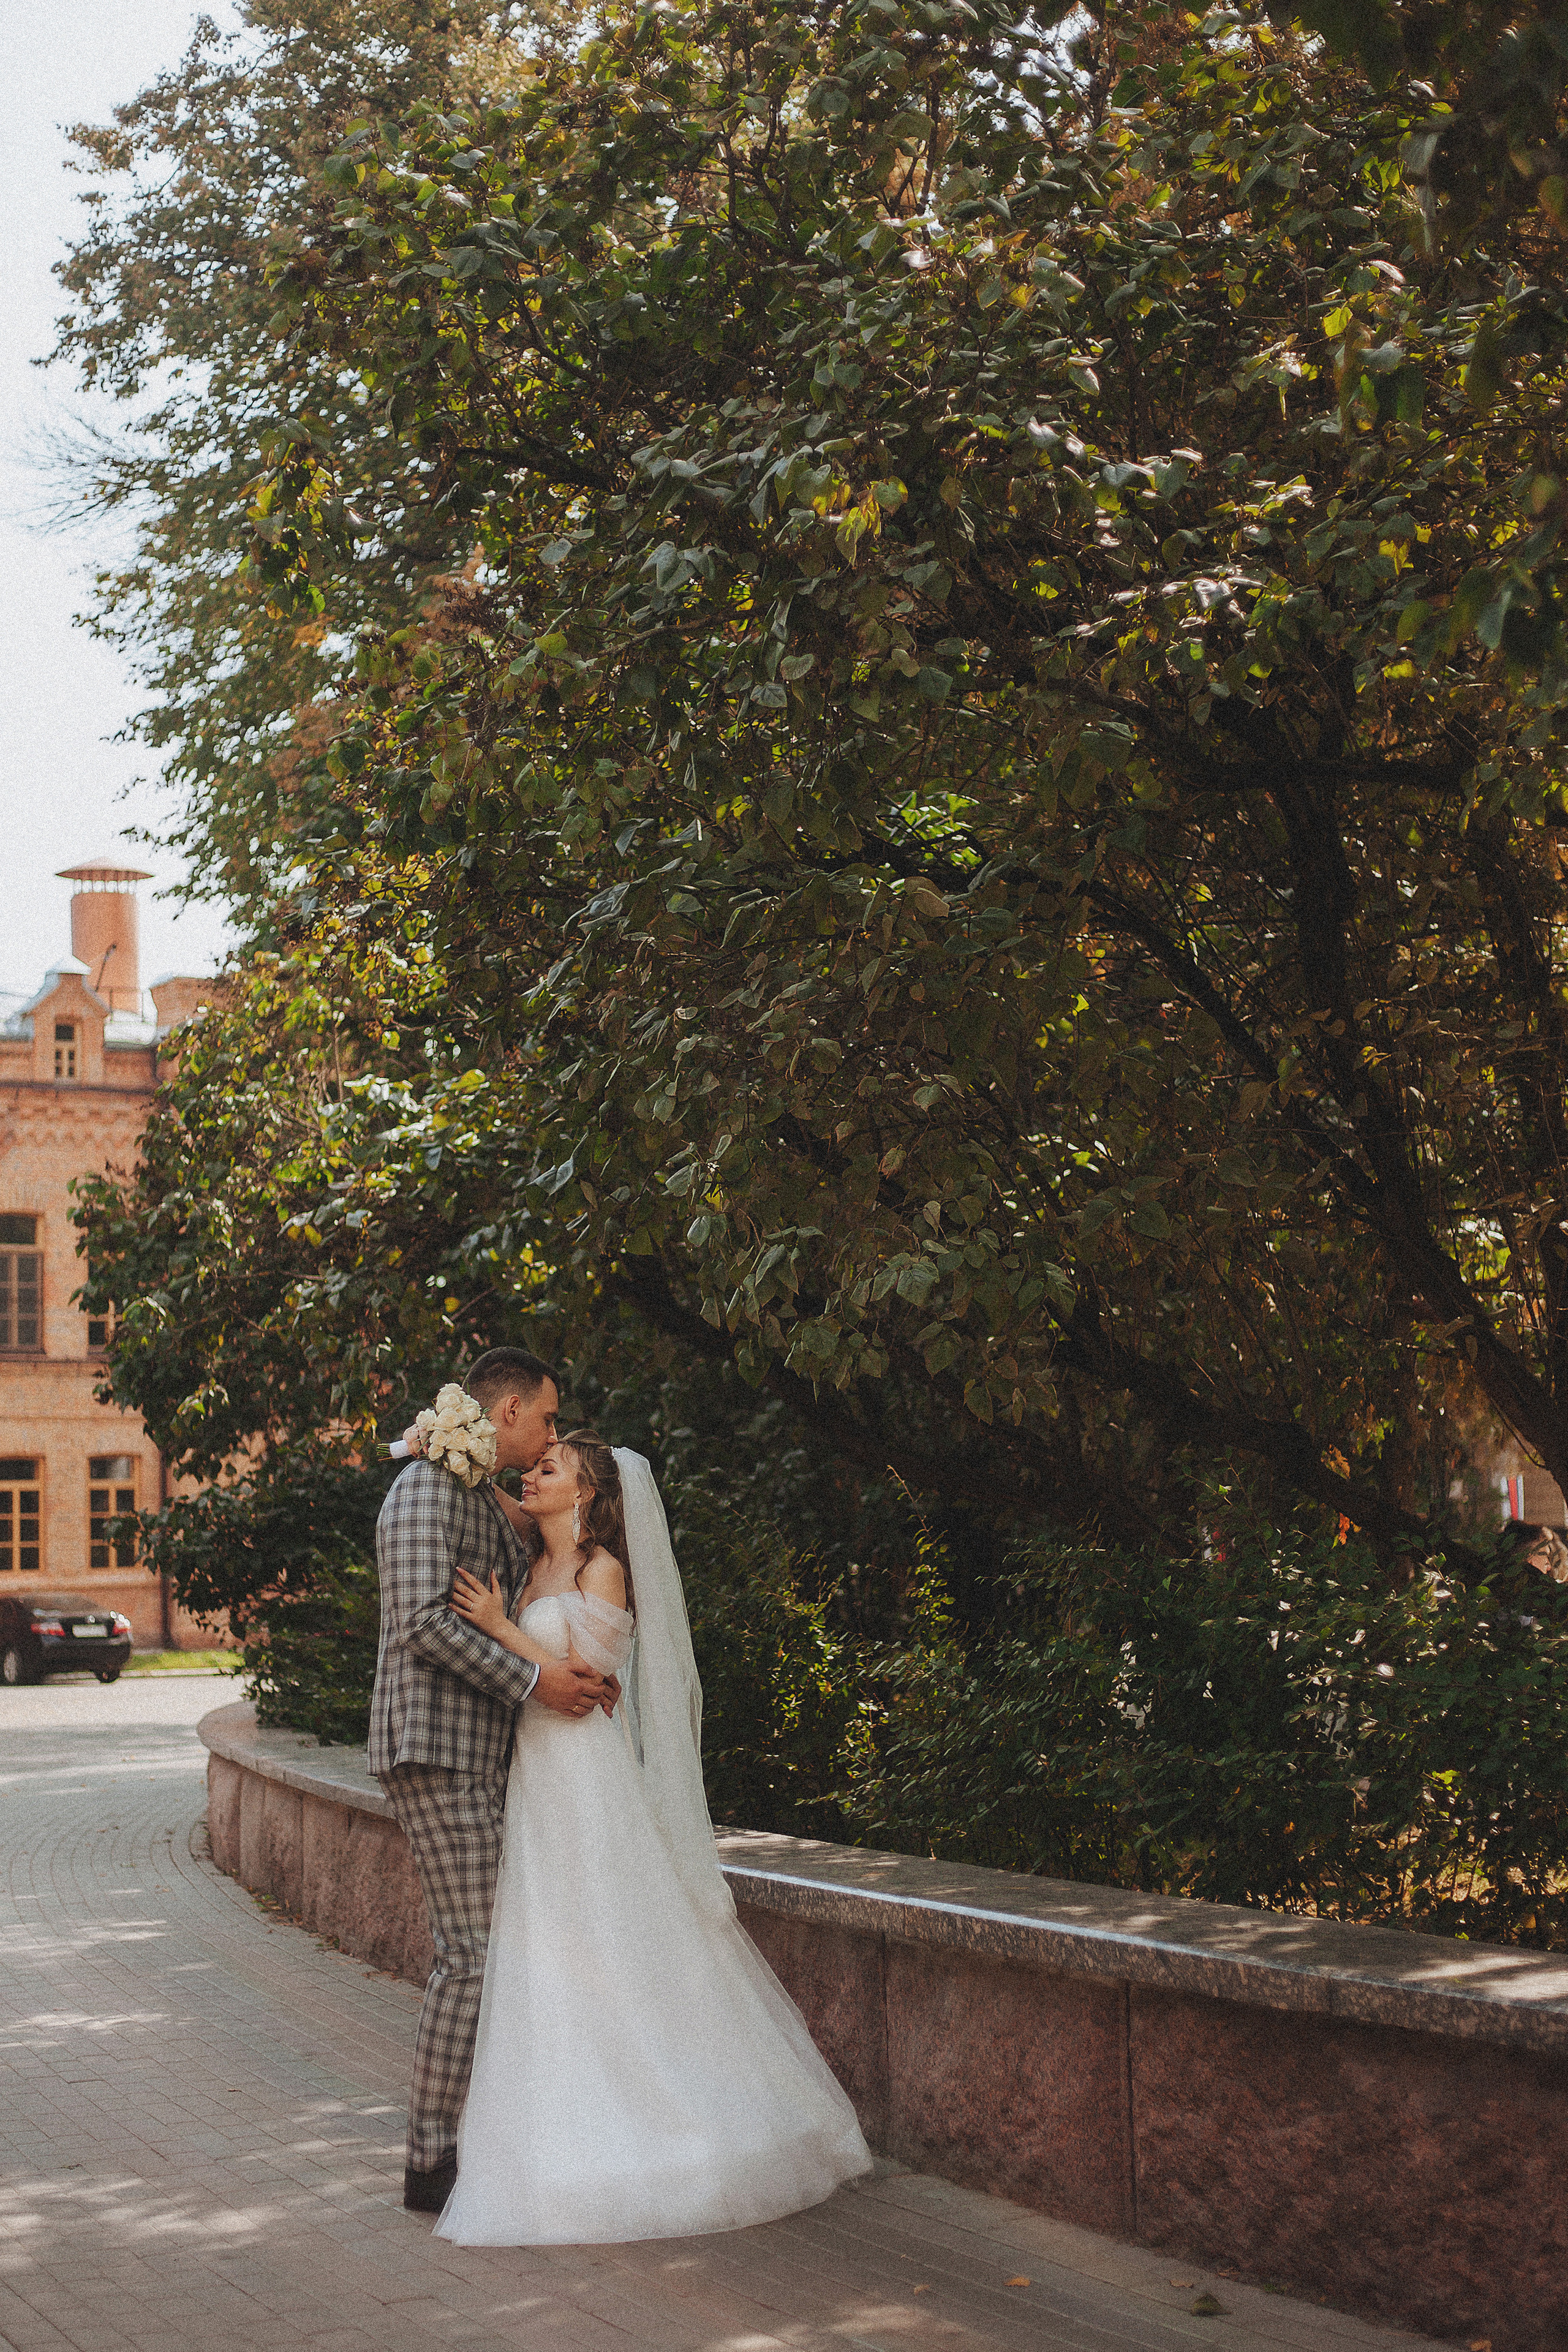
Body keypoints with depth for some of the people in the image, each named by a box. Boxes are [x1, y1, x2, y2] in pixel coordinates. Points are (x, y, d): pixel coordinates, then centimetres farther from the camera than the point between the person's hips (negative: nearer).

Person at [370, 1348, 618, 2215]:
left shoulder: (490, 1508, 21)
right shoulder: (426, 1487, -11)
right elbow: (423, 1621, -21)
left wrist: (582, 1676, -1)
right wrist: (531, 1680, -21)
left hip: (474, 1754, 10)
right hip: (433, 1749, -10)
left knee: (462, 1952, 11)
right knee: (475, 1954, -11)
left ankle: (437, 2147, 16)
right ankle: (431, 2162, -6)